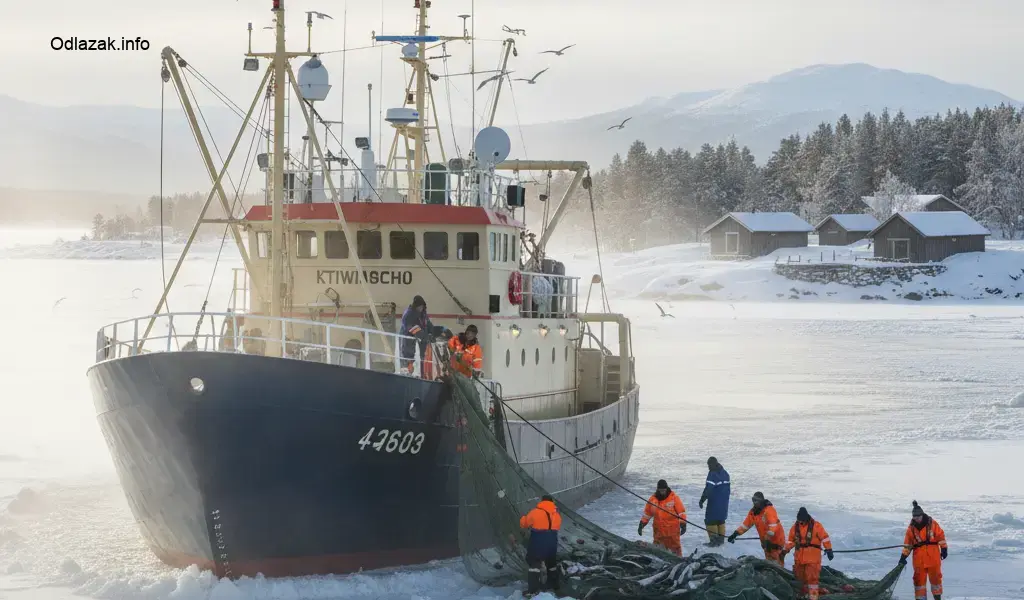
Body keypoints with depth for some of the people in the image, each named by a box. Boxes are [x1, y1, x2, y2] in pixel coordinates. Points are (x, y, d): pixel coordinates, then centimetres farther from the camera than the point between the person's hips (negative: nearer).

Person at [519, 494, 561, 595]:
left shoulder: (535, 512, -8)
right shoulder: (557, 515, 6)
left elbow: (524, 523, 5)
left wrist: (523, 518, 27)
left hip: (537, 542, -5)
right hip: (552, 543, 5)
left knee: (534, 563, -2)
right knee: (551, 563, 25)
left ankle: (533, 589, -10)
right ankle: (553, 584, 36)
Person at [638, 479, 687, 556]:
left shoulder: (674, 498, -6)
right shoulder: (653, 499, 4)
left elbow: (681, 512, -5)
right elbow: (647, 513, 14)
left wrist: (683, 525, -12)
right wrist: (641, 525, 11)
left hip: (672, 529, -3)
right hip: (659, 529, 3)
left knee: (675, 549, 5)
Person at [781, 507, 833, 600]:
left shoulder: (816, 526, -5)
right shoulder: (795, 527, 8)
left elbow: (824, 537, -4)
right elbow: (791, 540, 16)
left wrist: (829, 549, -9)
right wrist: (785, 550, 7)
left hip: (813, 557, -5)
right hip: (799, 557, 5)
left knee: (812, 577, -10)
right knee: (801, 575, 13)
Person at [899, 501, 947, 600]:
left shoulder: (932, 523, -5)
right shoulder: (911, 527, 2)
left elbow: (941, 535, 1)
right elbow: (907, 543, 7)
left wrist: (944, 549, -1)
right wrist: (904, 556, 3)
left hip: (933, 555, -1)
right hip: (919, 557, 2)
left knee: (935, 576, 7)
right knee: (919, 577, 2)